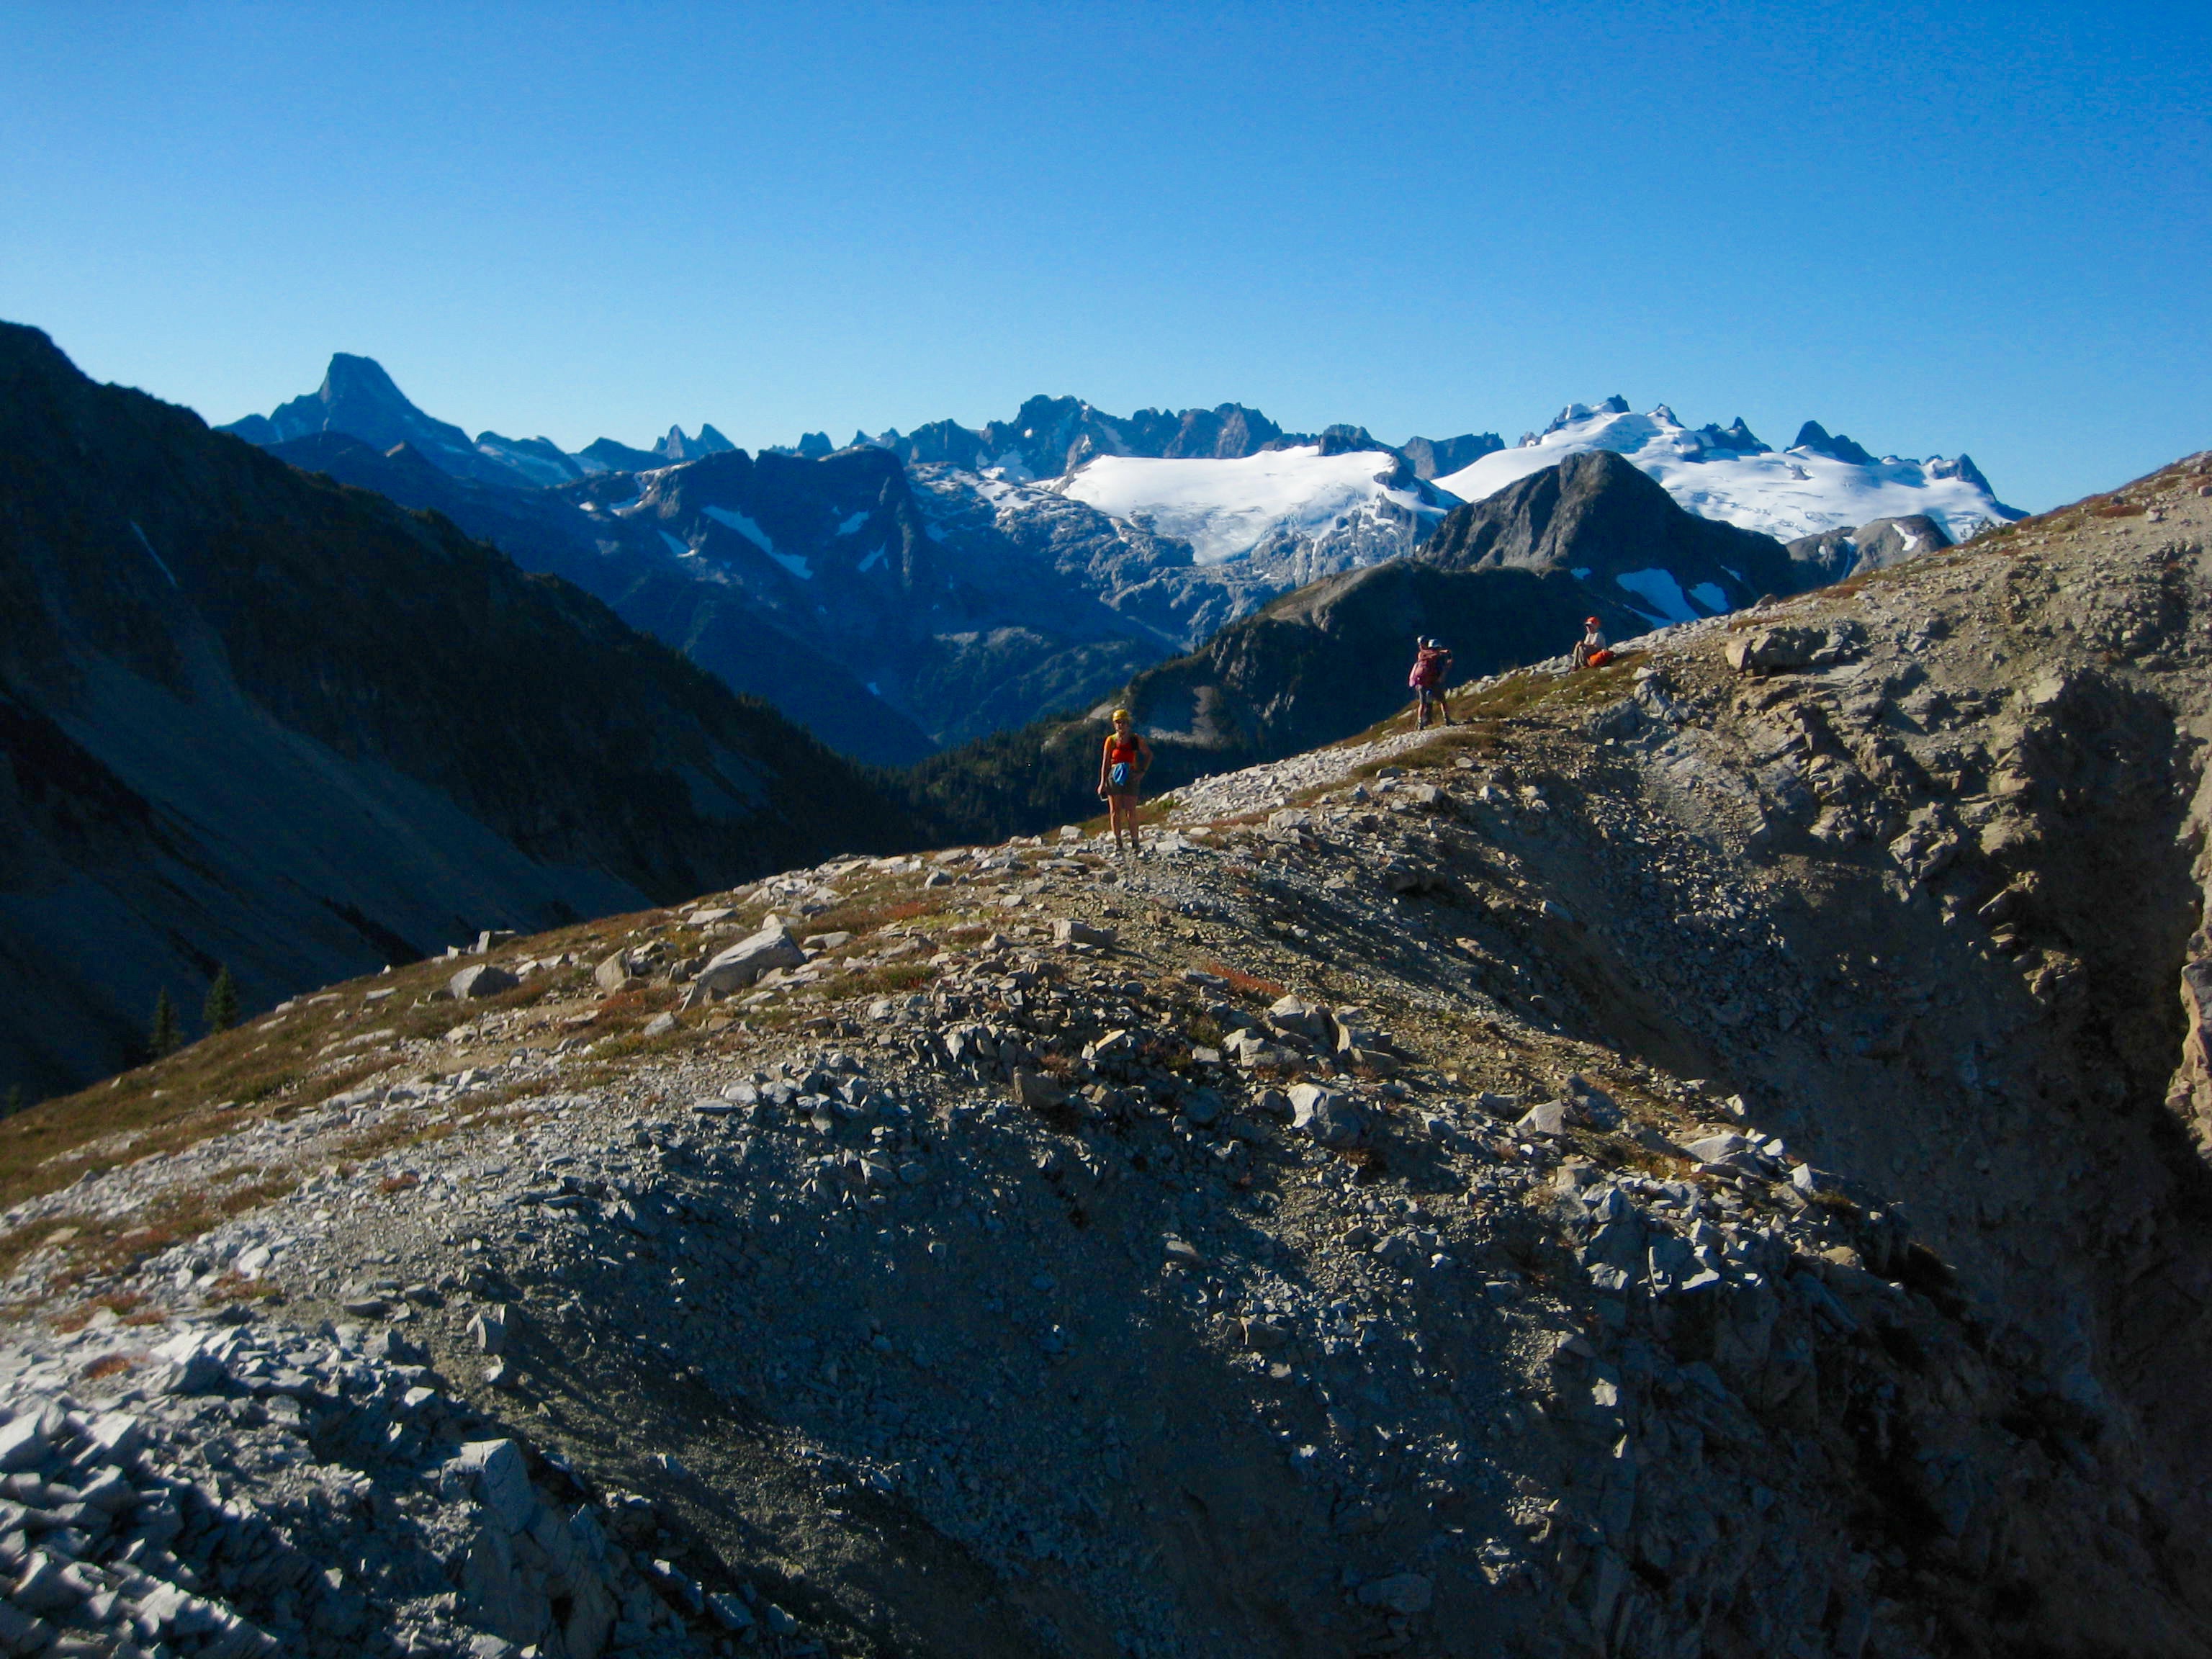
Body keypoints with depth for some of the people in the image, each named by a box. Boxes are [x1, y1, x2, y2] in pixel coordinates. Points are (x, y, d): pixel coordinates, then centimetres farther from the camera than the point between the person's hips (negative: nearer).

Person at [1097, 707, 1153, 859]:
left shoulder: (1136, 739, 3)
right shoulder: (1111, 741, 4)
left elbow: (1149, 755, 13)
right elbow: (1105, 763, 5)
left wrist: (1143, 772, 2)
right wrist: (1102, 782, -1)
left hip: (1131, 777, -1)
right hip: (1114, 777, 1)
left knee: (1131, 812, -4)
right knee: (1115, 811, 2)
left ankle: (1135, 843, 1)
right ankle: (1117, 842, 9)